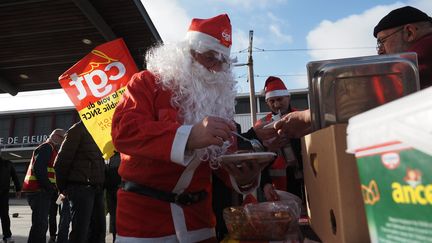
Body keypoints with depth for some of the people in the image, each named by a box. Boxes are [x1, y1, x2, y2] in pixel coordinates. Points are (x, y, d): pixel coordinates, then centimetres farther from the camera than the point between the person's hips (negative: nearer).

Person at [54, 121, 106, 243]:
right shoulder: (78, 129, -6)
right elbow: (61, 161, -9)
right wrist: (63, 187, -2)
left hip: (97, 188, 7)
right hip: (81, 187, -7)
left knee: (98, 229, 11)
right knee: (80, 231, -5)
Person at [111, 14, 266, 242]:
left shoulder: (219, 100, 10)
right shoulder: (148, 82, -6)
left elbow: (224, 157, 7)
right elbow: (123, 130, -22)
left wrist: (244, 176, -16)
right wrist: (189, 135, -35)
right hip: (144, 211, -4)